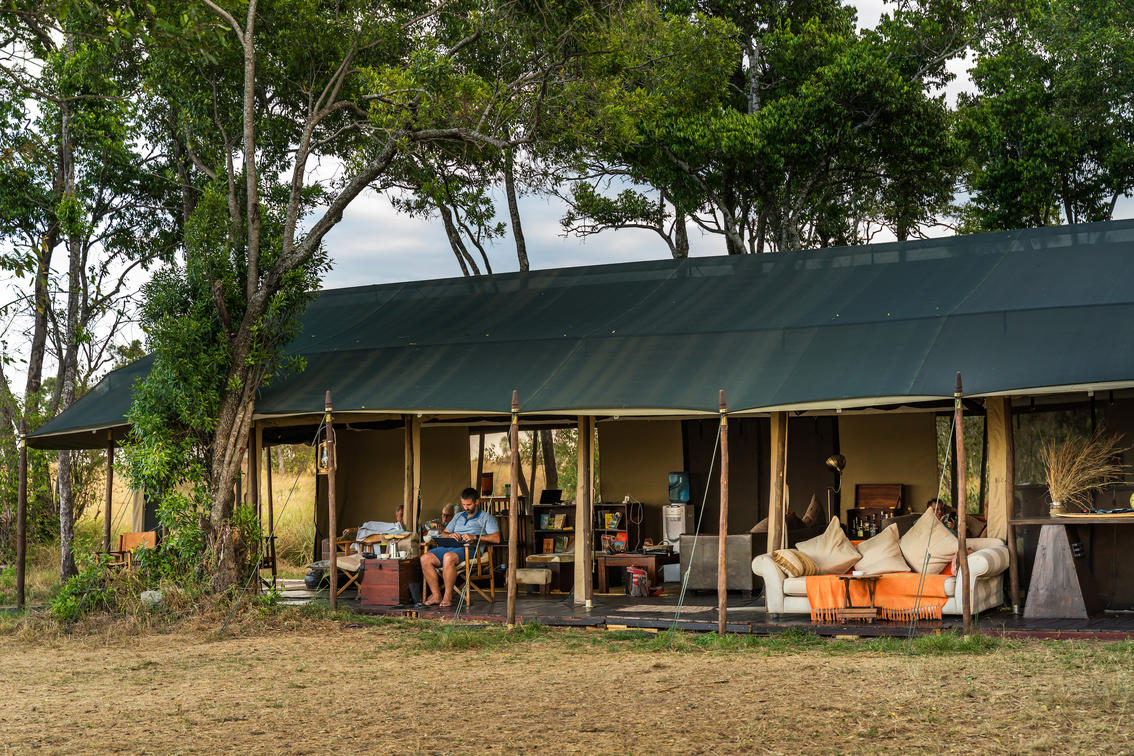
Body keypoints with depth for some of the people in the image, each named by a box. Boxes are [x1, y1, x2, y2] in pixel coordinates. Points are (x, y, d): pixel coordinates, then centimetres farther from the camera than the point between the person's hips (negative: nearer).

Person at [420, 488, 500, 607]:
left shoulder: (486, 518, 9)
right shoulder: (458, 516, 28)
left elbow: (496, 538, -7)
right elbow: (443, 534, 27)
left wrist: (475, 537, -16)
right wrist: (450, 535, 2)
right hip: (450, 547, 7)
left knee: (449, 557, -38)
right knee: (425, 558, -18)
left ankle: (448, 596, -30)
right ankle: (436, 595, -18)